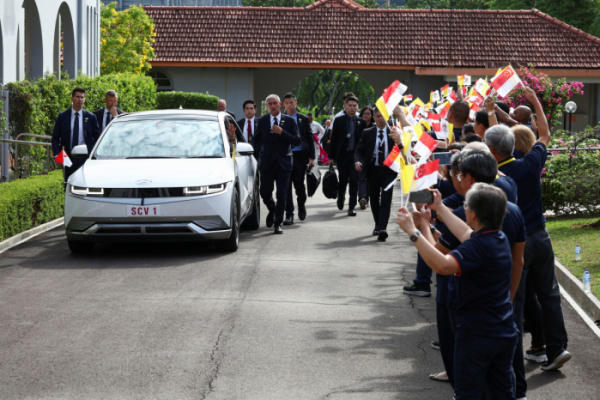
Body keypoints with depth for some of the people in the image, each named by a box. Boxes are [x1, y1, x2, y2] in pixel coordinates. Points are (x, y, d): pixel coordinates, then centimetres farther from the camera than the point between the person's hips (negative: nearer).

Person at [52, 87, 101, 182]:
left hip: (85, 159, -1)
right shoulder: (62, 116, 6)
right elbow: (55, 138, 7)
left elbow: (98, 138, 9)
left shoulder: (91, 117, 6)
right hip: (68, 158, 1)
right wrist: (57, 155, -5)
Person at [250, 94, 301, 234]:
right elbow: (256, 139, 15)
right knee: (265, 193, 5)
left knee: (281, 194, -5)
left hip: (283, 163, -2)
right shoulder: (262, 121, 7)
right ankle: (272, 211, 37)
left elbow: (297, 141, -3)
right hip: (267, 163, 2)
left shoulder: (289, 121, 2)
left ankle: (278, 224, 4)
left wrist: (282, 132, -15)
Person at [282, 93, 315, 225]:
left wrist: (311, 157, 0)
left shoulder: (304, 119, 7)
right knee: (286, 186, -4)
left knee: (299, 184, 3)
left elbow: (310, 138, 7)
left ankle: (302, 207, 30)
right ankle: (289, 215, 0)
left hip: (300, 156, 0)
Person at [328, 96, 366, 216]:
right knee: (343, 180, 7)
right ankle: (341, 198, 37)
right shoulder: (339, 120, 4)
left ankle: (351, 207, -1)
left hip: (356, 155, 0)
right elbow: (333, 138, 3)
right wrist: (331, 156, -2)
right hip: (342, 155, 0)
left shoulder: (361, 122, 4)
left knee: (354, 181, -6)